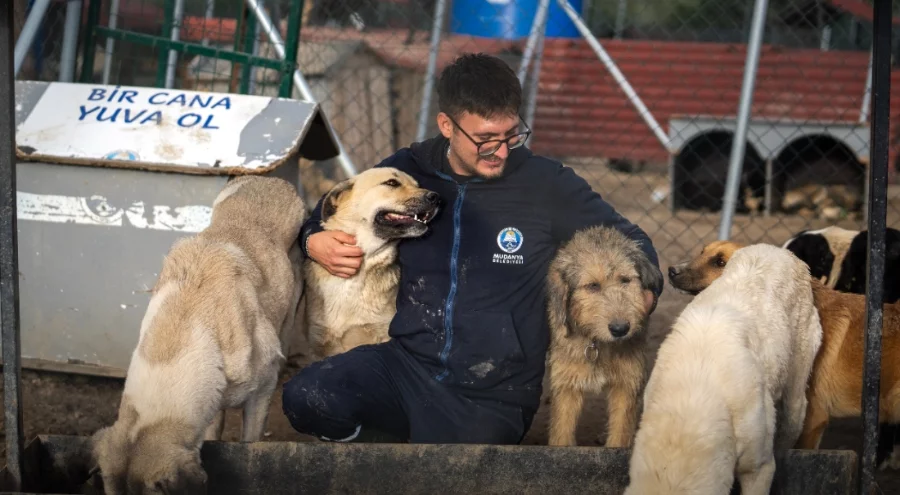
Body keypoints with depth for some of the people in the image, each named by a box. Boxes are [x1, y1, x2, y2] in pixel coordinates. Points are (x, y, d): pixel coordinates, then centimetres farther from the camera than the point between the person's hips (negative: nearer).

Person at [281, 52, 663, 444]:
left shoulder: (546, 185, -1)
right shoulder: (406, 171, 6)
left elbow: (629, 242, 9)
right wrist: (314, 242, 1)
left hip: (493, 397, -2)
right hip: (408, 364, 2)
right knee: (304, 398, -27)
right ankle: (385, 442, 7)